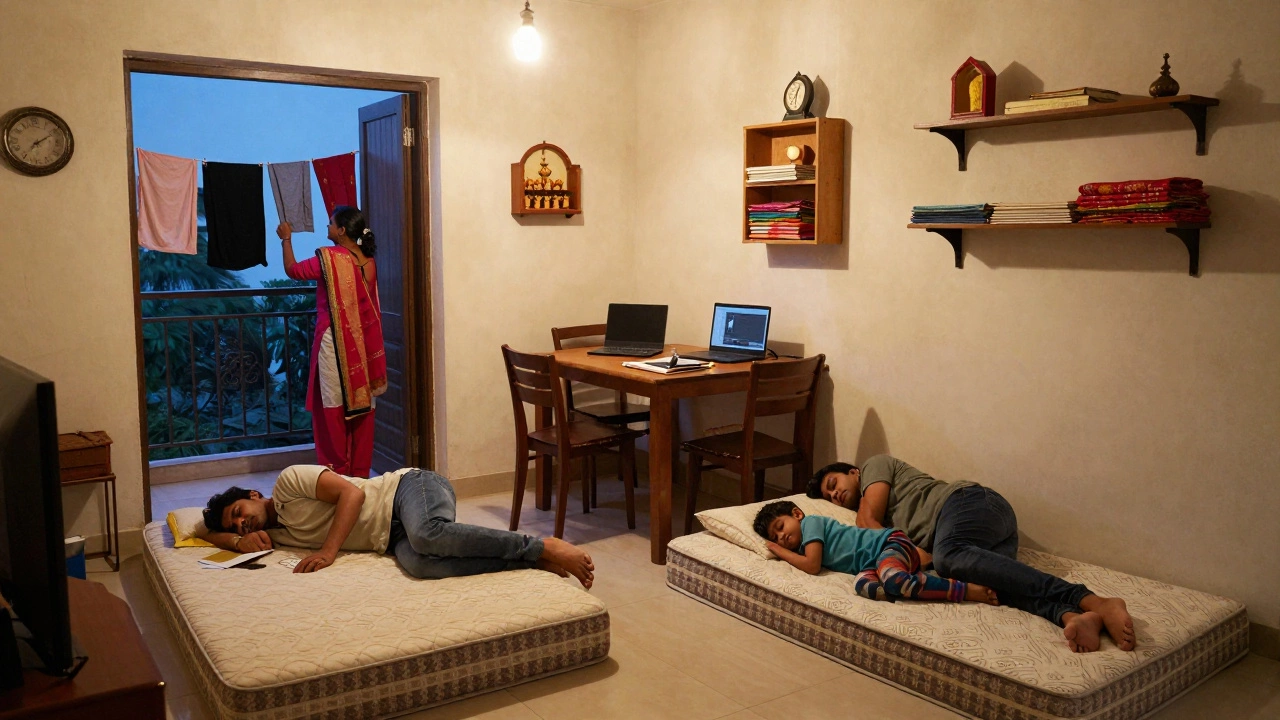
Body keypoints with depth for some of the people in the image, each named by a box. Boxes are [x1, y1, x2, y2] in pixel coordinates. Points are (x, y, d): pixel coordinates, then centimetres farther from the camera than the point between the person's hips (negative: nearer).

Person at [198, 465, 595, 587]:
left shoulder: (288, 480, -2)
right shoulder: (274, 533, 18)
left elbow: (351, 492, -11)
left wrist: (329, 549, -17)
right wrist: (240, 541, 2)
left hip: (410, 488, -5)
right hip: (395, 537, 5)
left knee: (428, 535, -42)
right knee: (420, 563, -33)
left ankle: (544, 547, -32)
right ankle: (534, 560, -30)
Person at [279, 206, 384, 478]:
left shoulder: (328, 257, -14)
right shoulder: (368, 261, 4)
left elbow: (293, 270, 2)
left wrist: (286, 239, 17)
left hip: (335, 342, -6)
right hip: (363, 342, 6)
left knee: (333, 407, 4)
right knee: (362, 403, 10)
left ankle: (337, 471, 10)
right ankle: (361, 470, 17)